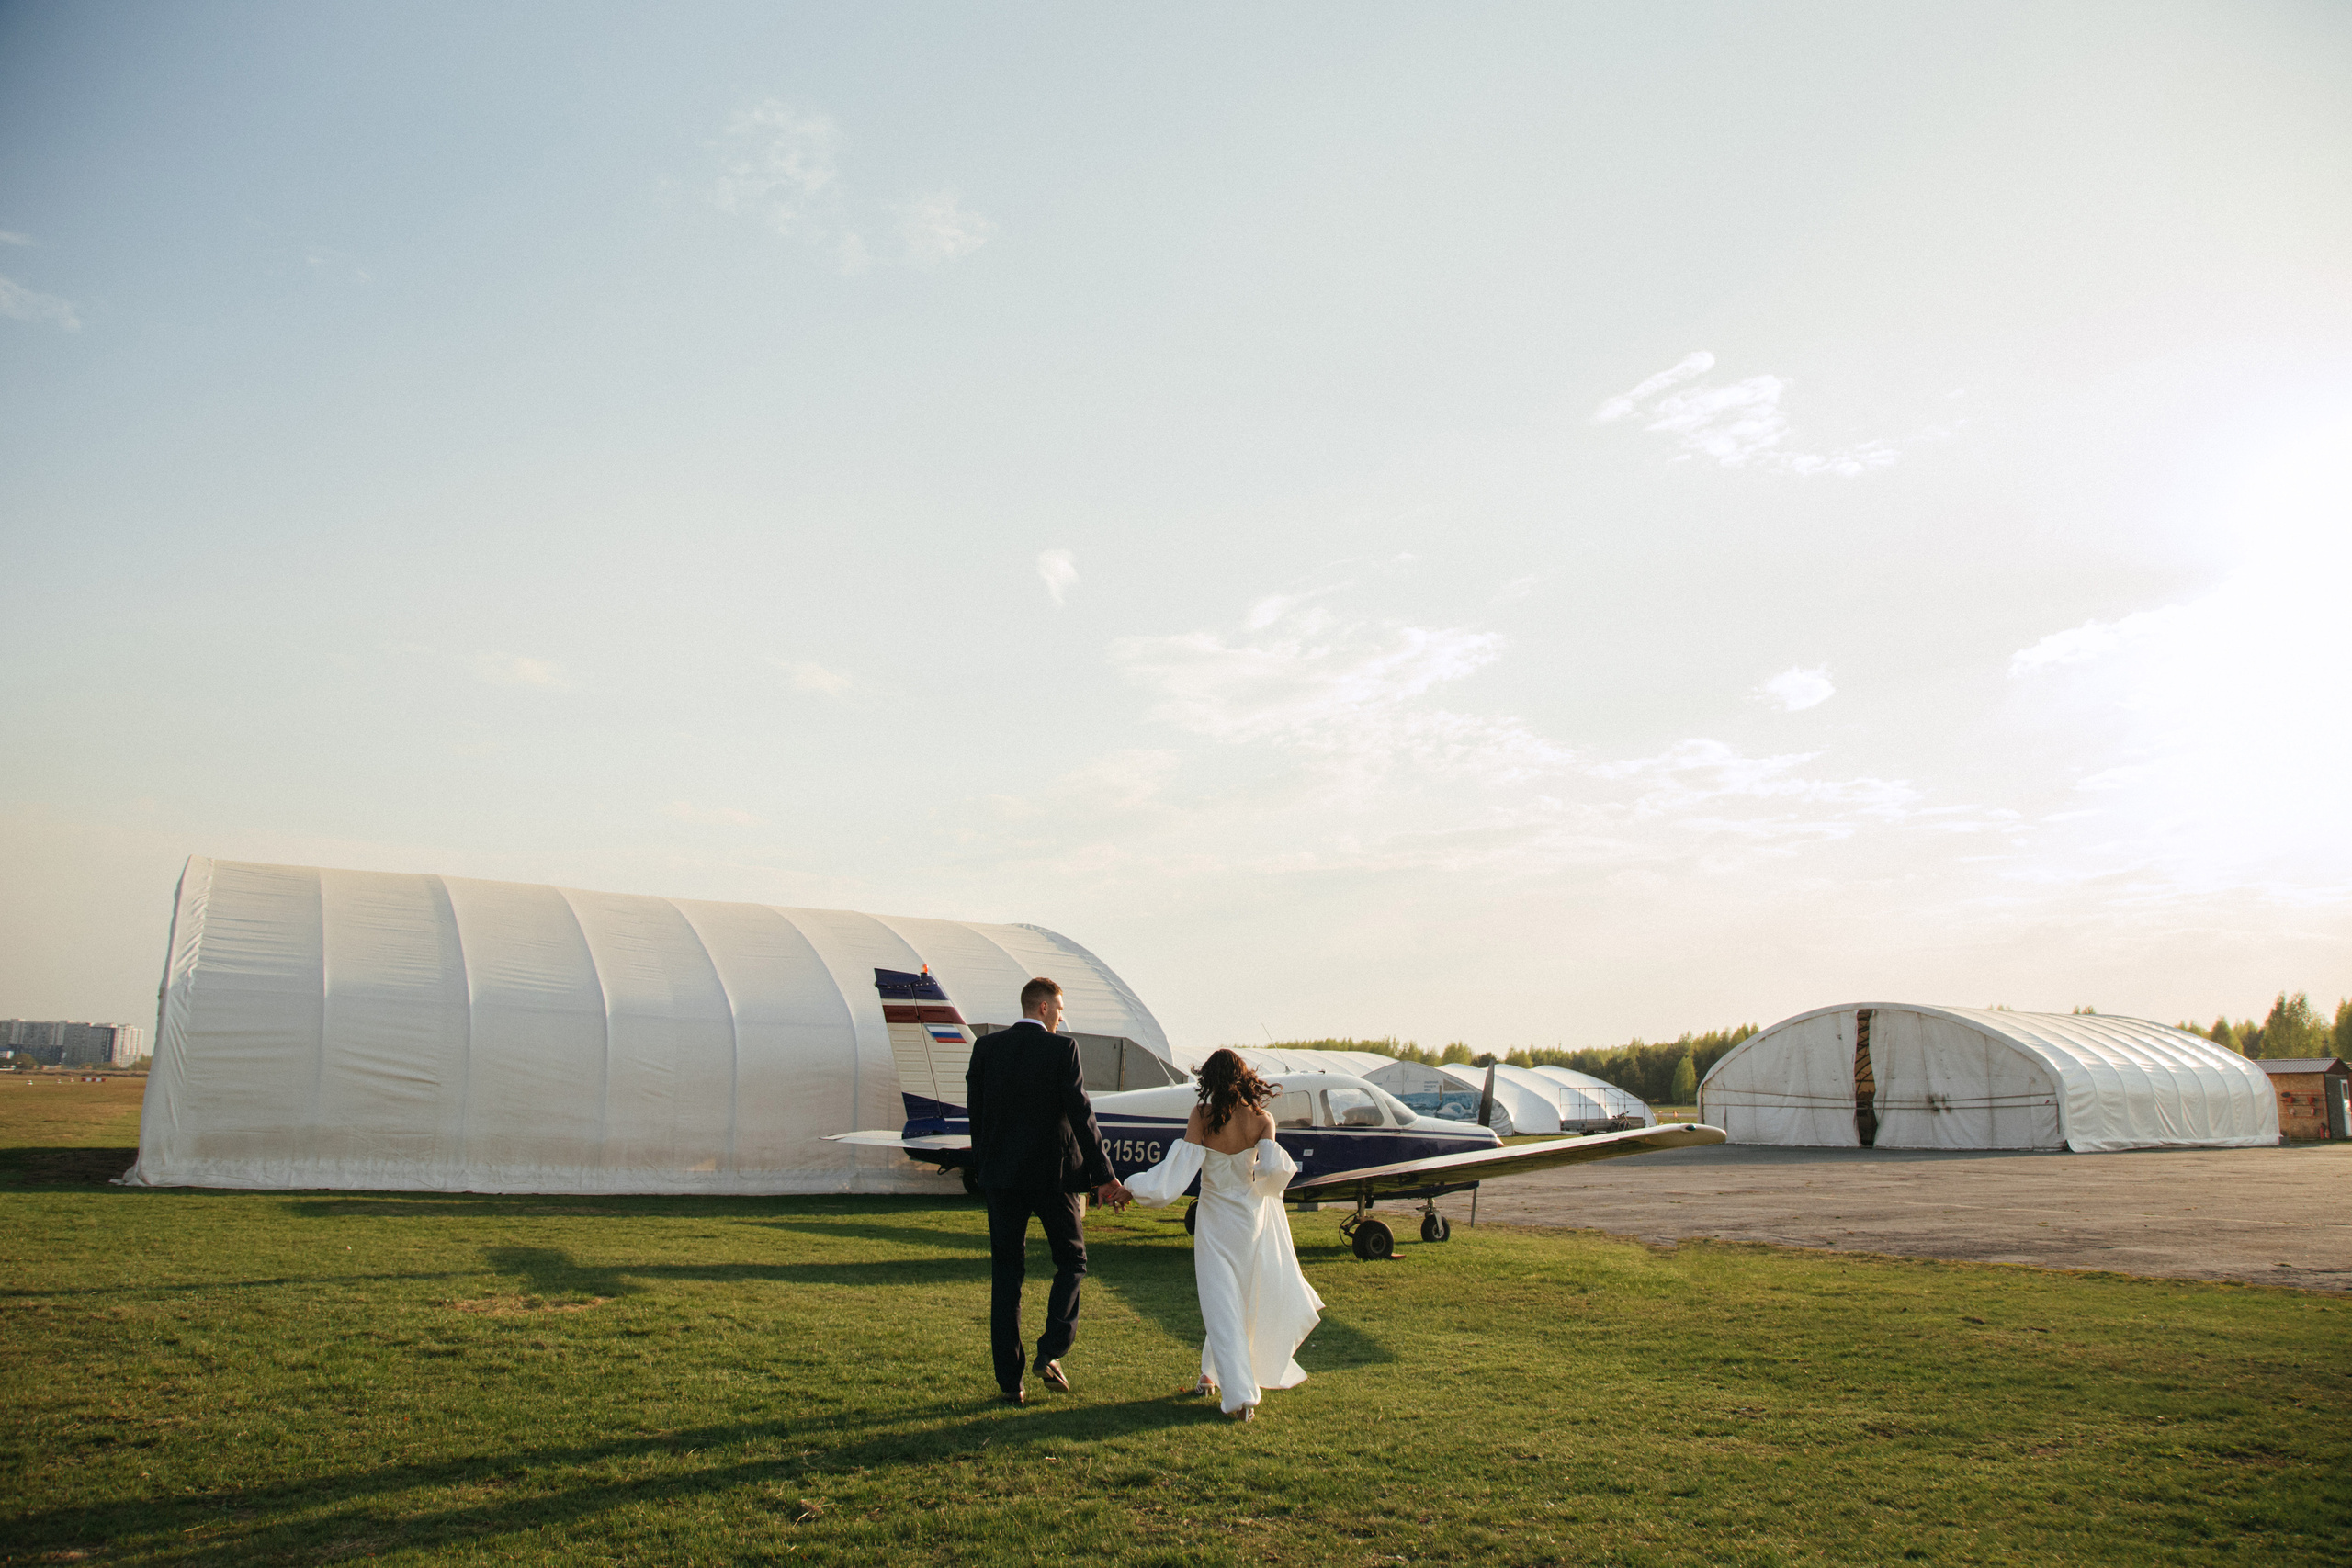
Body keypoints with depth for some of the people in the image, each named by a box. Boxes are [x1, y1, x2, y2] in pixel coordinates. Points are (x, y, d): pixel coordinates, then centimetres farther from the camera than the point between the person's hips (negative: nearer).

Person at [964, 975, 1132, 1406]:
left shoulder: (986, 1047, 3)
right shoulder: (1062, 1048, -9)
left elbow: (975, 1112, 7)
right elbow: (1081, 1115, -11)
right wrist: (1104, 1176, -7)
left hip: (1002, 1176, 3)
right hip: (1054, 1173, -3)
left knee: (1006, 1274, 8)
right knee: (1072, 1262, 15)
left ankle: (1010, 1379, 9)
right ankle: (1050, 1353, 0)